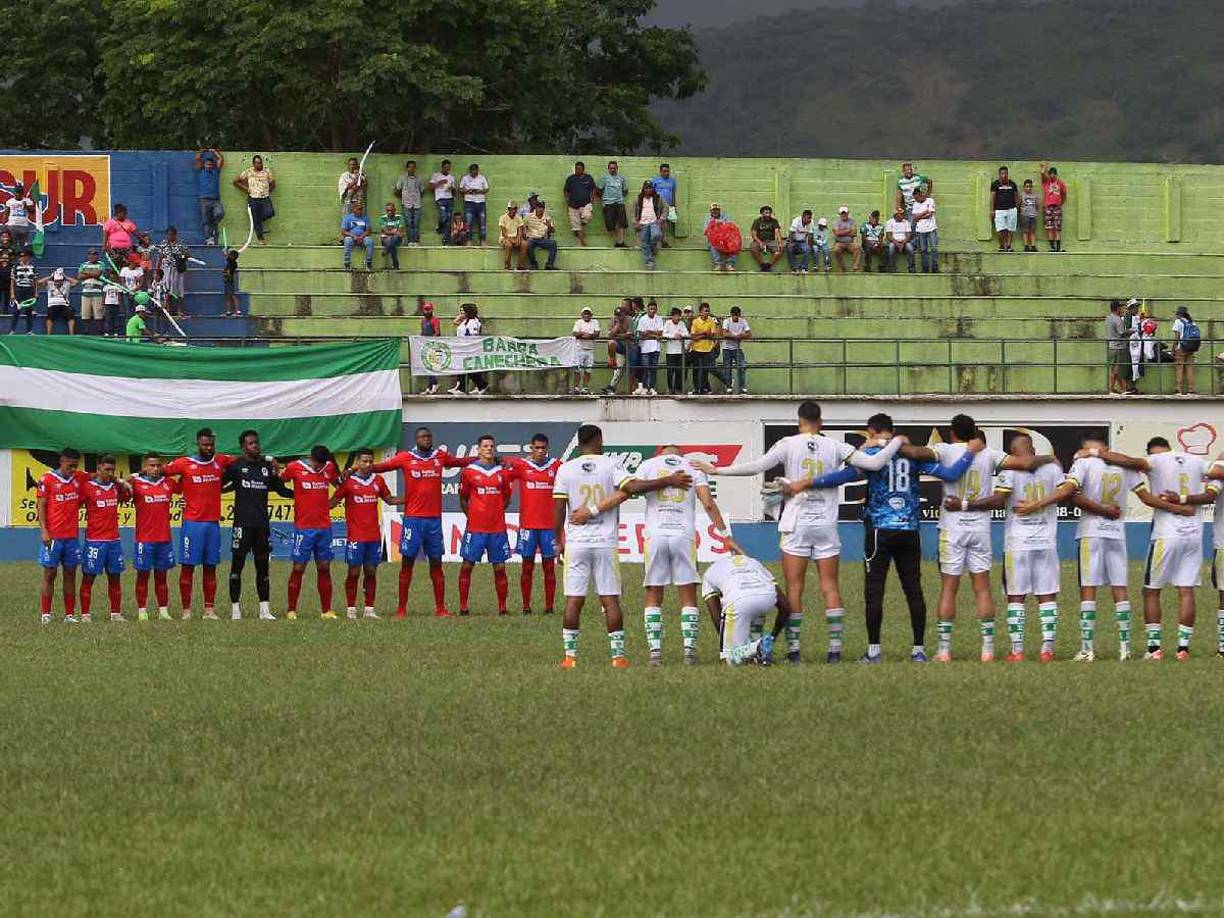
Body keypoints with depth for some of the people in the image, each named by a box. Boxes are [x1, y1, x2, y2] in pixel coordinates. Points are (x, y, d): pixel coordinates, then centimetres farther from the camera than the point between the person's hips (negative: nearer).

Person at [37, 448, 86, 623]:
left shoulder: (78, 478, 8)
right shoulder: (47, 479, -4)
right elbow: (41, 506, -4)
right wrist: (44, 531, -12)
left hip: (72, 535, 4)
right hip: (53, 536, -4)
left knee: (70, 574, 6)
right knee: (49, 574, -2)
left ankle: (70, 614, 10)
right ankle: (45, 614, 1)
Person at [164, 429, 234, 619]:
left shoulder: (221, 461, 7)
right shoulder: (184, 464, -3)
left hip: (213, 523, 3)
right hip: (191, 523, -3)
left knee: (210, 568, 6)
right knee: (188, 566, -2)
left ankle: (209, 609, 9)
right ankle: (186, 609, 0)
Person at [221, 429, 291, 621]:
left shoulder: (268, 466, 11)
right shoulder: (236, 465, 1)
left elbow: (281, 490, 15)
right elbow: (219, 484, 8)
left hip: (262, 524, 4)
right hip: (242, 523, -4)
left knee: (263, 566, 5)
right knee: (237, 565, -2)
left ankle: (265, 609, 7)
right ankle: (235, 608, 2)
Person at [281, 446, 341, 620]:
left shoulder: (329, 468, 5)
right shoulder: (294, 468, -5)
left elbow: (339, 484, 21)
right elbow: (279, 480, 9)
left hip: (324, 527, 4)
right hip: (303, 527, -4)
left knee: (324, 568, 6)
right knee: (298, 568, -2)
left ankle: (326, 610, 9)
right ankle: (291, 610, 5)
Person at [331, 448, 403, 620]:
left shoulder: (378, 481, 9)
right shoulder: (348, 481, -3)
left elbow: (389, 499, 22)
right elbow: (333, 501, -1)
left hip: (374, 535, 4)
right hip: (355, 536, -4)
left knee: (371, 572, 6)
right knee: (354, 572, -2)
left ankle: (369, 609, 11)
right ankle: (351, 609, 4)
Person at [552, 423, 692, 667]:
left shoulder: (566, 469, 2)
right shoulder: (610, 466, -3)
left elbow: (558, 512, 1)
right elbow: (632, 487, -17)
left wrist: (559, 541, 12)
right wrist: (668, 481, -12)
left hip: (576, 544, 1)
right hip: (606, 542, -1)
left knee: (574, 600, 3)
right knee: (610, 600, 2)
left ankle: (570, 654, 1)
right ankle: (618, 654, 1)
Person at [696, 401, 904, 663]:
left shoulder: (789, 444, -4)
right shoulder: (834, 446, 1)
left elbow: (757, 466, -13)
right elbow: (874, 463, -2)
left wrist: (716, 470, -7)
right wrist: (896, 442, 15)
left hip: (796, 524, -2)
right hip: (826, 524, 2)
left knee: (794, 587, 2)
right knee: (830, 586, 5)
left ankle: (793, 648, -1)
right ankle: (835, 647, 1)